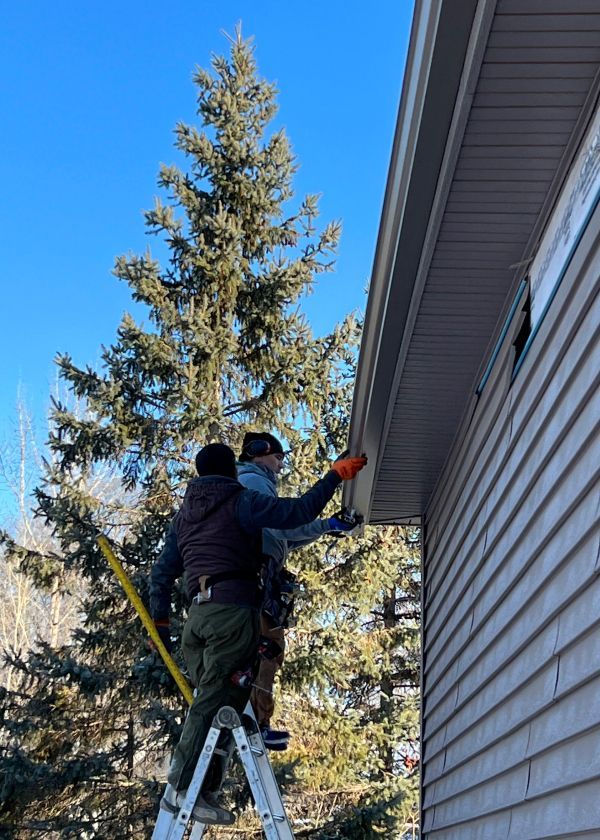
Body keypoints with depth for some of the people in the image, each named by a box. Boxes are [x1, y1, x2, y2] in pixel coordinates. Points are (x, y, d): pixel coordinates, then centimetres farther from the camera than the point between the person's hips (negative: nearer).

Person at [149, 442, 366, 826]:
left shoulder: (183, 516, 22)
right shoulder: (241, 502, 2)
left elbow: (163, 572, 22)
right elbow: (298, 512, -6)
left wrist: (160, 620, 27)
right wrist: (335, 475, 3)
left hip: (198, 614, 7)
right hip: (233, 610, -7)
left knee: (211, 701, 6)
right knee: (216, 701, -10)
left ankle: (204, 792, -1)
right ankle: (181, 788, -16)